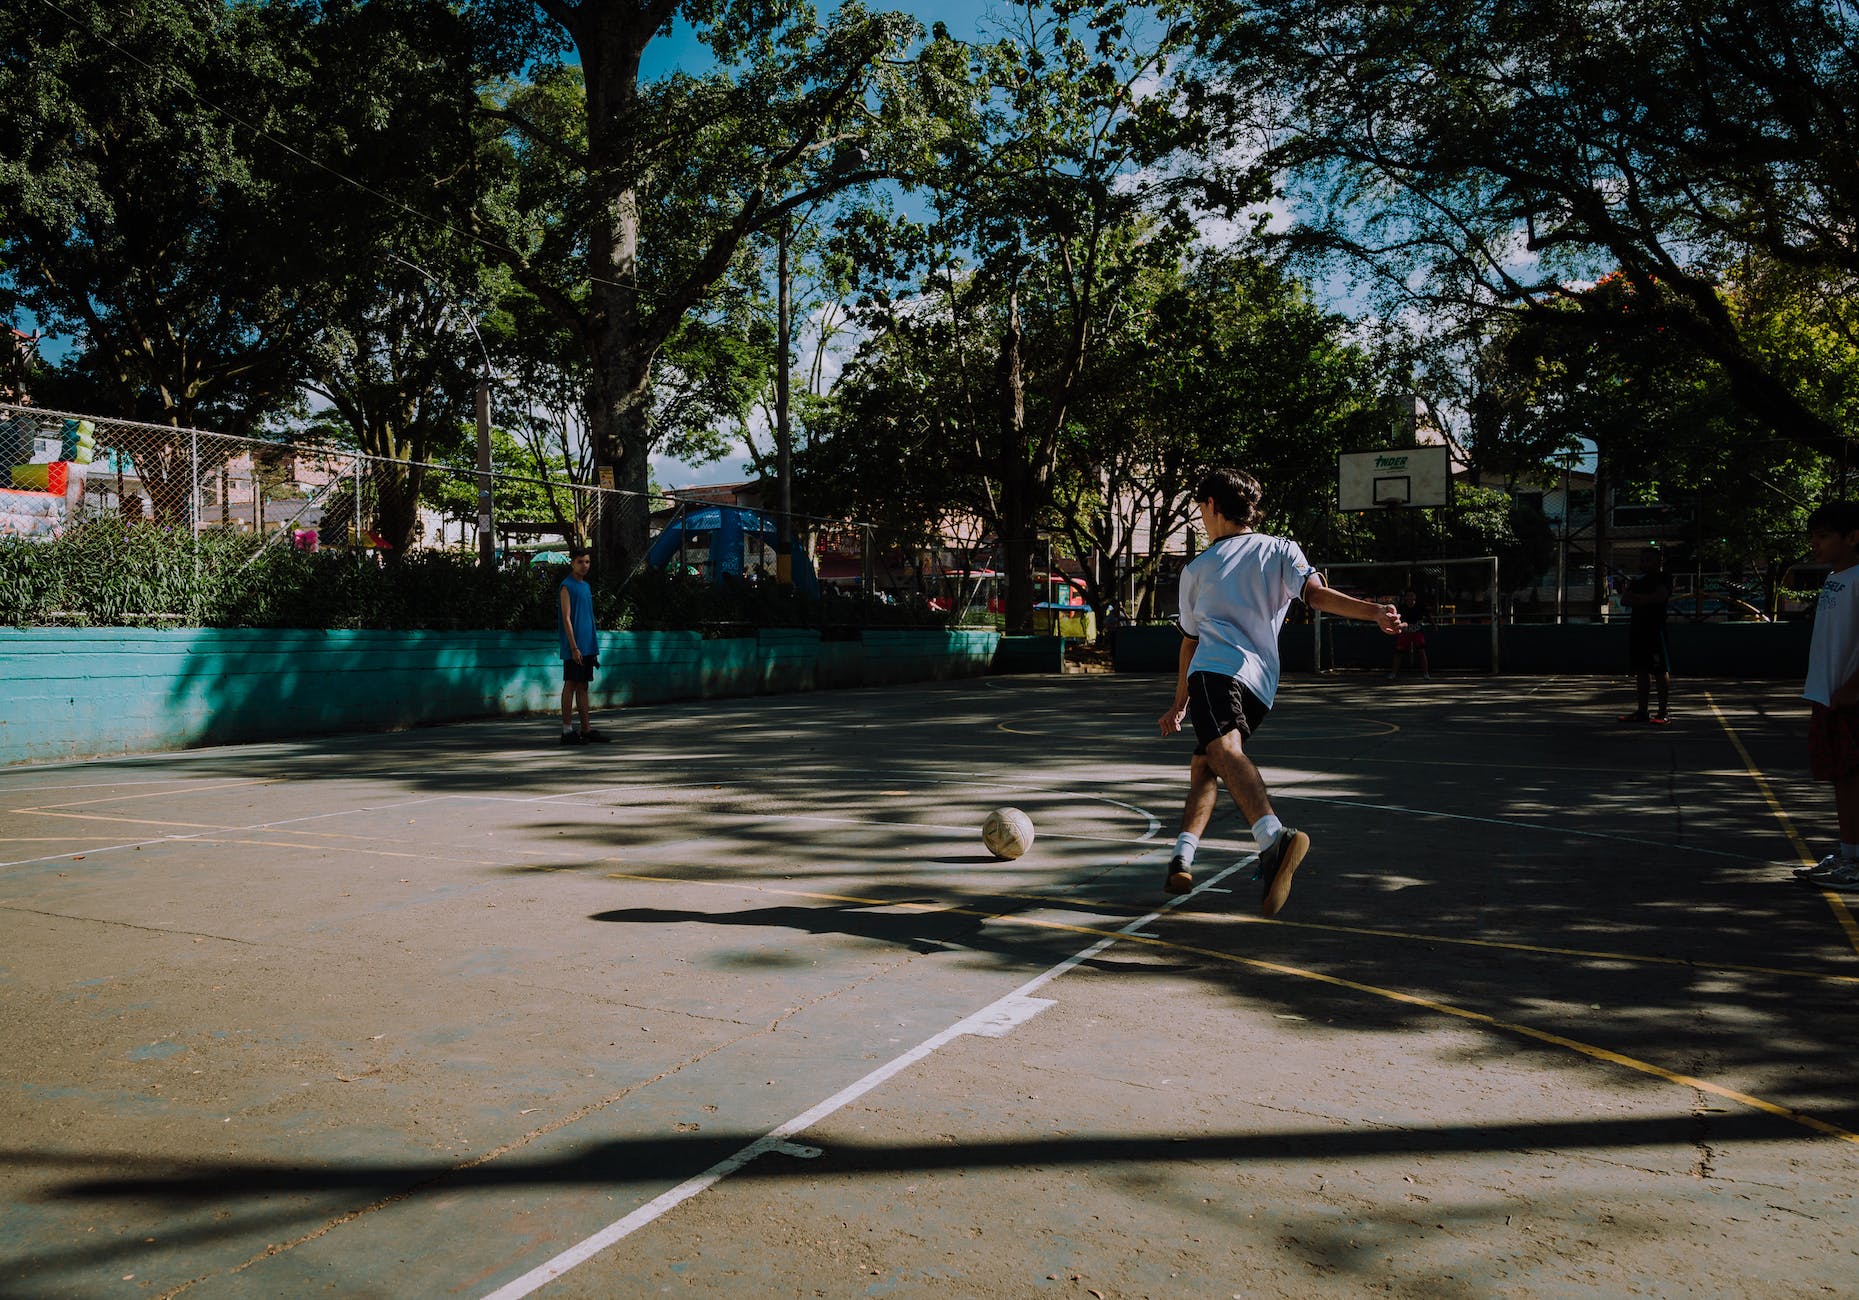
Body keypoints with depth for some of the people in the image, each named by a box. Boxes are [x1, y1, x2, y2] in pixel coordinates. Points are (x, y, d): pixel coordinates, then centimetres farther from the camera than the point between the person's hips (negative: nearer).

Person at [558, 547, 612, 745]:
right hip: (574, 647, -8)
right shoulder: (567, 586, -8)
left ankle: (586, 729, 12)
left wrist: (594, 648, 17)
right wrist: (574, 647, -19)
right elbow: (567, 619, -13)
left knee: (583, 686, 9)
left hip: (587, 647, 8)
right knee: (571, 685, -4)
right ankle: (567, 731, -1)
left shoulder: (586, 586, 17)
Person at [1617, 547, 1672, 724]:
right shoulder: (1638, 580, 19)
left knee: (1661, 671, -6)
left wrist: (1634, 597, -9)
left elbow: (1657, 597, -17)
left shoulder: (1663, 580, -1)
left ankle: (1663, 713, -6)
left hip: (1655, 628, -7)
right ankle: (1642, 711, 11)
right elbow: (1624, 600, 12)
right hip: (1637, 628, 7)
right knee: (1642, 671, 8)